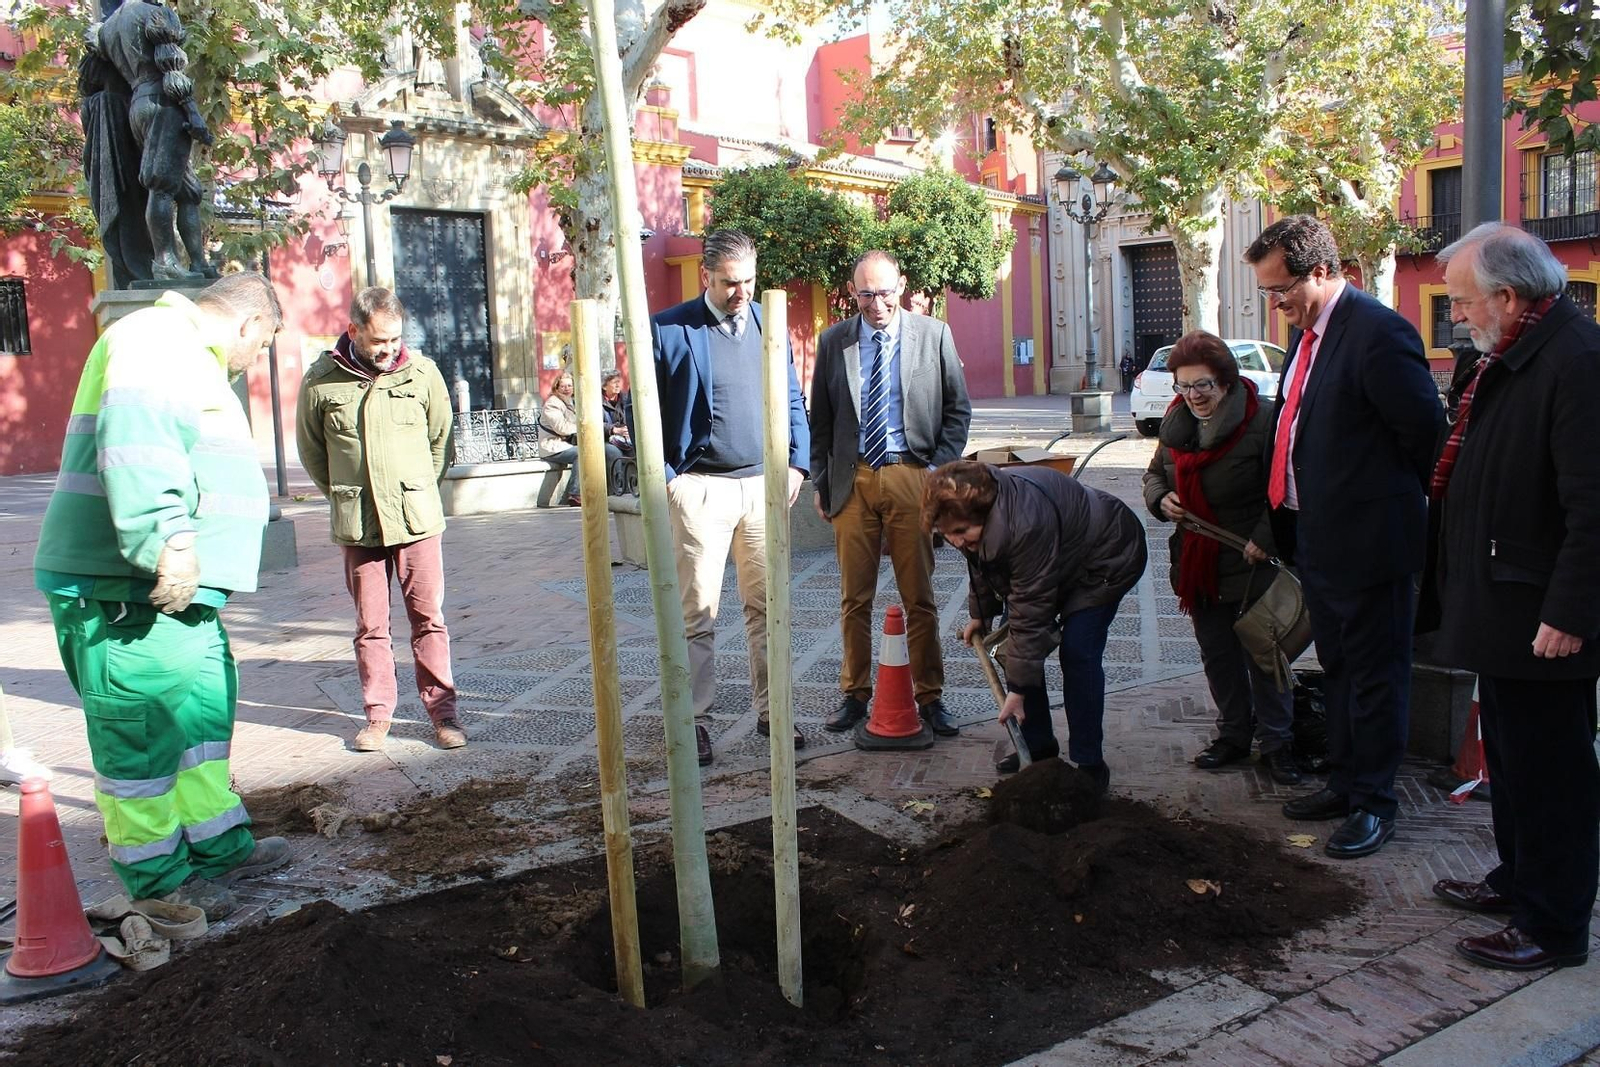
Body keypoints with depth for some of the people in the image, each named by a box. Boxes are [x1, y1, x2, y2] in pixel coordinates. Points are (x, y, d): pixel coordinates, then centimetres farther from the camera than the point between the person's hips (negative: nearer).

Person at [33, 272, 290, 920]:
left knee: (204, 714, 18)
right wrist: (167, 539, -37)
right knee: (144, 733, -2)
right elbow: (135, 432, -29)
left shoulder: (187, 355, 24)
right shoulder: (159, 338, -12)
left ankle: (219, 848, 29)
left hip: (173, 587, 11)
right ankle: (158, 879, 10)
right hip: (127, 590, -11)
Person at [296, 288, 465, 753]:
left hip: (417, 517, 0)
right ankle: (378, 714, 18)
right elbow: (311, 449, 11)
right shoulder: (321, 381, -2)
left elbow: (441, 436, 12)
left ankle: (442, 710, 10)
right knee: (370, 624, 7)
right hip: (357, 523, 1)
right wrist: (345, 497, 13)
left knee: (428, 617, 2)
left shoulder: (422, 372, -1)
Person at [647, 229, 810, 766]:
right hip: (701, 488, -4)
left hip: (764, 483, 4)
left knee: (767, 606, 9)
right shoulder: (668, 329, -2)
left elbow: (793, 399, 16)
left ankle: (770, 710, 19)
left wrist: (796, 461, 5)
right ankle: (694, 718, 11)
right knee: (698, 614, 1)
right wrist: (663, 478, -8)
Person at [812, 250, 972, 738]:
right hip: (852, 479, 1)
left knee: (919, 596, 3)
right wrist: (821, 482, 6)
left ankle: (929, 695, 15)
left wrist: (940, 470, -3)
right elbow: (820, 419, 11)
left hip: (911, 477, -1)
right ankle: (855, 694, 19)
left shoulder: (934, 335, 2)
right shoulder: (833, 341, 6)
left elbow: (958, 409, 7)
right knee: (854, 597, 7)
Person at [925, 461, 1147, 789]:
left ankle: (1089, 765, -9)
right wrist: (979, 614, 13)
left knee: (1077, 653, -19)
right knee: (1015, 643, 0)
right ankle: (1038, 747, 12)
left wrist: (1018, 689, -34)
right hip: (1058, 560, 9)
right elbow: (981, 563, 6)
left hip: (1107, 557, -8)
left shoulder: (1025, 525, -44)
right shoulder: (972, 504, -18)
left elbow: (1031, 611, -38)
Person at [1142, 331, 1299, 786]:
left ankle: (1277, 742, 17)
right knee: (1217, 655, 15)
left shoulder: (1261, 421, -16)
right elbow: (1155, 473, 18)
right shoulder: (1175, 423, 5)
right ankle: (1233, 735, 29)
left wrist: (1264, 540, -24)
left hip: (1252, 565, -6)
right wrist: (1161, 499, -3)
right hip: (1198, 565, 6)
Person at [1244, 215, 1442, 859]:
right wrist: (1288, 521, 12)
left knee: (1374, 674, 5)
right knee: (1339, 667, 20)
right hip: (1318, 536, 9)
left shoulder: (1377, 334, -20)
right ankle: (1345, 781, 34)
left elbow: (1426, 432, -17)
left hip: (1368, 539, -9)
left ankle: (1374, 801, 19)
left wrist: (1395, 496, -2)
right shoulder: (1306, 334, 9)